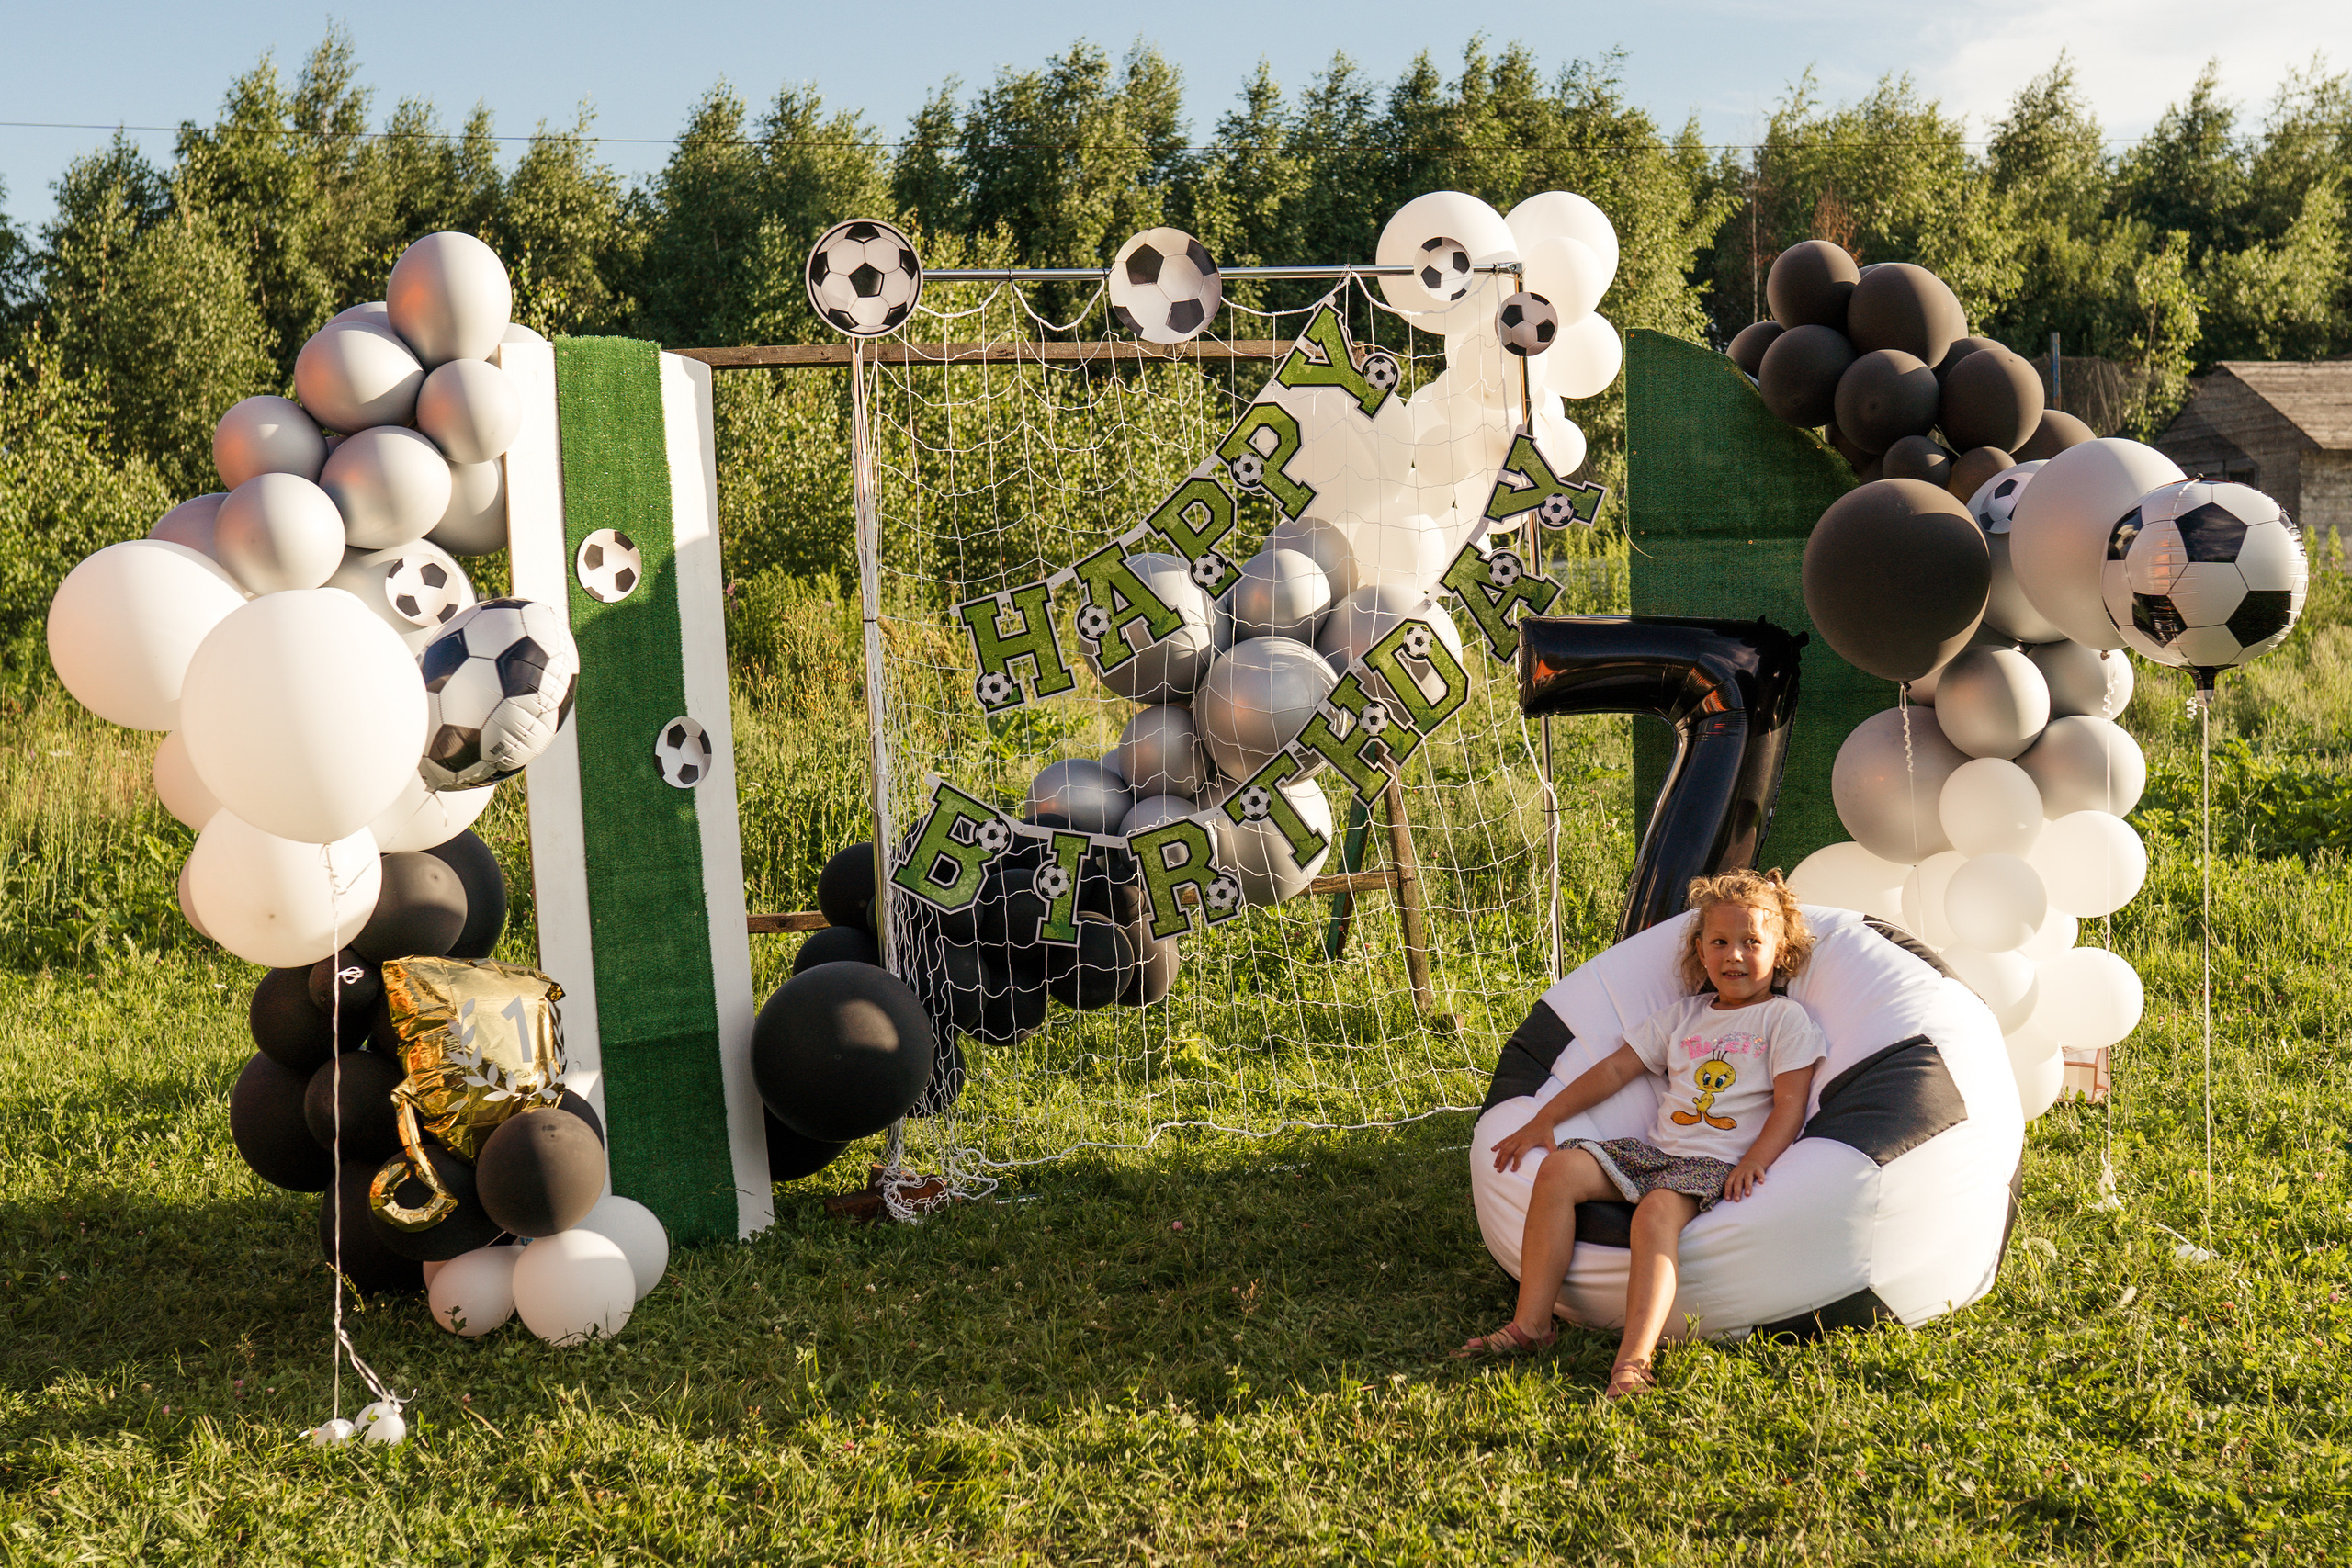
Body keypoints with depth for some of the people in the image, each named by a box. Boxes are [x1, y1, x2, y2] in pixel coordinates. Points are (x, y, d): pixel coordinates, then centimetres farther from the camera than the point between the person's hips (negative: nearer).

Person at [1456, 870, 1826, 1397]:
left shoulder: (1786, 1020, 6)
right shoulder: (1682, 1016, 20)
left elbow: (1790, 1105, -3)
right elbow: (1615, 1068, 18)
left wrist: (1753, 1163, -20)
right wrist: (1543, 1120, 12)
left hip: (1720, 1163, -6)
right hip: (1658, 1149, 6)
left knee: (1657, 1211, -36)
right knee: (1560, 1169, -16)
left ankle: (1634, 1359, -47)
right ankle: (1531, 1323, -16)